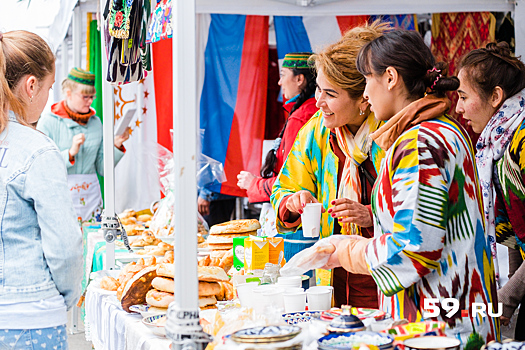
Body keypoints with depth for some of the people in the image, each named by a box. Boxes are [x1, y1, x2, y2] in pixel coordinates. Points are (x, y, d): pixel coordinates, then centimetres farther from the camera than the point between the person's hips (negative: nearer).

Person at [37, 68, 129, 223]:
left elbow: (102, 169, 11)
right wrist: (70, 153, -18)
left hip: (91, 198, 4)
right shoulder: (48, 122, -3)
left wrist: (116, 146, -2)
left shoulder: (95, 122, 10)